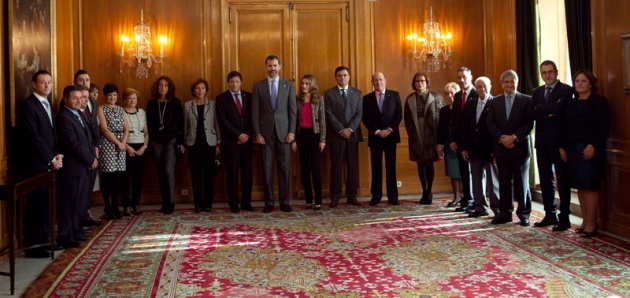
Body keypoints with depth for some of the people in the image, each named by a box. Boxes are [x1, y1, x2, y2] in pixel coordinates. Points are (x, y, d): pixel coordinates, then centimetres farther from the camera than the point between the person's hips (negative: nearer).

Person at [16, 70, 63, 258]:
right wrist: (51, 159, -14)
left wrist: (58, 155, 2)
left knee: (45, 204, 12)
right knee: (35, 205, -3)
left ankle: (43, 239, 20)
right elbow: (33, 136, -17)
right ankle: (32, 245, 5)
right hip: (35, 164, -8)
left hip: (48, 163, 8)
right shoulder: (28, 105, -11)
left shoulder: (47, 105, 15)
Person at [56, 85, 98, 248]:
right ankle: (65, 236, 6)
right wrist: (91, 160, -12)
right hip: (72, 167, -9)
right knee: (69, 203, -2)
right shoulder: (63, 117, -13)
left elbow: (88, 139, 17)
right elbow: (73, 144, -19)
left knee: (80, 202, 14)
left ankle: (76, 232, 23)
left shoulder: (79, 115, 16)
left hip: (84, 166, 9)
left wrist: (93, 158, 3)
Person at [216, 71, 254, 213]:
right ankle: (234, 204, 8)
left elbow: (252, 117, 8)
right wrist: (238, 135, -12)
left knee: (248, 172, 4)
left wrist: (247, 135, -5)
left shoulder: (248, 96, 10)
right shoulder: (221, 98, 1)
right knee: (232, 173, 1)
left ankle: (246, 202, 12)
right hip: (230, 141, -3)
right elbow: (223, 120, -6)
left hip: (247, 140, 3)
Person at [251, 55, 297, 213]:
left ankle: (284, 202, 9)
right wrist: (257, 133, -6)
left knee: (284, 168, 3)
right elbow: (255, 112, 2)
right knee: (267, 168, 2)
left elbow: (293, 110, 4)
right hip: (265, 132, 0)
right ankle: (269, 202, 9)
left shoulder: (288, 85, 7)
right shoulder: (258, 86, 5)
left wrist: (291, 132, -4)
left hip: (283, 131, 0)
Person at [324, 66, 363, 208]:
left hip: (353, 134, 2)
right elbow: (329, 115, -4)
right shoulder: (329, 93, 4)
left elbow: (359, 113, 2)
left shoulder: (357, 93, 11)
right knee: (336, 166, 0)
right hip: (336, 135, -2)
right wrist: (341, 130, -13)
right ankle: (335, 197, 4)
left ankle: (351, 196, 10)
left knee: (353, 166, 4)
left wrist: (350, 129, -11)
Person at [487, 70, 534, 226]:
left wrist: (514, 137, -15)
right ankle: (505, 213, 12)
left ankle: (524, 213, 11)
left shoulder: (526, 100, 2)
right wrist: (501, 138, -10)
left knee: (521, 182, 3)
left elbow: (529, 123, -5)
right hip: (501, 147, 3)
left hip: (520, 147, -3)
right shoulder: (495, 101, 11)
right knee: (504, 182, 6)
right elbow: (491, 124, 5)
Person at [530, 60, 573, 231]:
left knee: (563, 180, 1)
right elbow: (532, 113, -4)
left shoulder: (566, 90, -5)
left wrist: (543, 112, -12)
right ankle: (550, 215, 19)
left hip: (559, 141, -6)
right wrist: (549, 112, -18)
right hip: (542, 141, 6)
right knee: (545, 180, 10)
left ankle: (564, 218, 7)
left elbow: (561, 112, -21)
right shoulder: (537, 92, 12)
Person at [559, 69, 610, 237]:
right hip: (573, 149, 5)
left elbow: (604, 127, -9)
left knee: (590, 186, -5)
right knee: (580, 186, 5)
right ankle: (585, 221, 11)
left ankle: (591, 222, 1)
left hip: (591, 149, -5)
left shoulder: (599, 102, -2)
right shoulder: (570, 103, 15)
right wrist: (562, 146, 4)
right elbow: (565, 127, 13)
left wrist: (593, 145, -18)